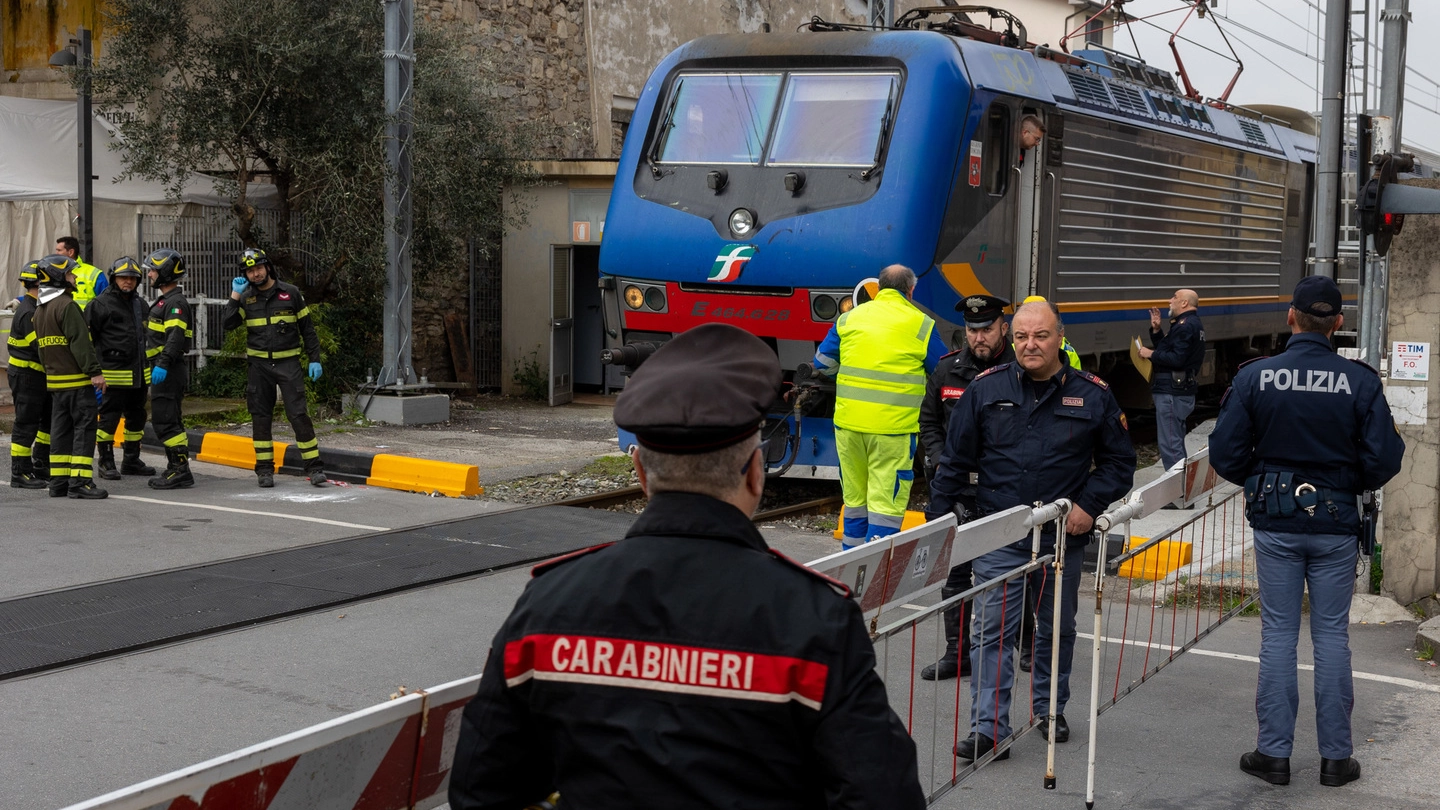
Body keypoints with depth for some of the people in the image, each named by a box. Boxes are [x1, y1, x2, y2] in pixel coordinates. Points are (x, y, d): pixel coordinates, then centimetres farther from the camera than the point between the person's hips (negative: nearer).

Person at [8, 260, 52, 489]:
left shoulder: (37, 308, 13)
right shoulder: (28, 313, -19)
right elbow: (41, 347, -25)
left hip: (39, 375, 10)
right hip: (27, 375, -10)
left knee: (50, 420, 17)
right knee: (26, 424, -4)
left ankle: (41, 467, 27)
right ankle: (20, 474, 3)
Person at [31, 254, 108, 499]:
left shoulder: (40, 310, 16)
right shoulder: (66, 305, -14)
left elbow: (41, 346, 20)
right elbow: (80, 342, -20)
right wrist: (95, 371, -20)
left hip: (54, 379, 9)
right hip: (77, 380, -9)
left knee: (60, 430, 12)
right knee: (84, 428, -6)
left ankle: (58, 482, 13)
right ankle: (79, 481, -10)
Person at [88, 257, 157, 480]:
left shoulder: (141, 305, 16)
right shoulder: (101, 303, -5)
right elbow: (87, 336, -6)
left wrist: (151, 369, 21)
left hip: (139, 374, 7)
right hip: (114, 373, -7)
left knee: (137, 417, 13)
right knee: (109, 418, -3)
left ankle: (132, 461, 24)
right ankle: (106, 463, 5)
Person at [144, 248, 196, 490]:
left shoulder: (176, 302, -13)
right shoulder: (165, 301, 21)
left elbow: (175, 336, -24)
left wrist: (163, 365, -30)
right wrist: (157, 365, 23)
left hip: (168, 371, -11)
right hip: (162, 371, 11)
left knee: (165, 420, -12)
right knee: (165, 420, 13)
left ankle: (181, 471, -10)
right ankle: (175, 469, 19)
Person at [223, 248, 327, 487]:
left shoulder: (290, 293, 1)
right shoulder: (246, 298, 6)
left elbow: (307, 328, 4)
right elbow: (229, 324, -7)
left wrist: (314, 359, -1)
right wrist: (235, 295, -8)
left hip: (288, 362, -3)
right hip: (259, 365, 3)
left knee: (298, 414, -9)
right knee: (260, 416, 6)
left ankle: (314, 467, -5)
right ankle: (264, 469, 14)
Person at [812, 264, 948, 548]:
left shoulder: (850, 317, 7)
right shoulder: (921, 324, -2)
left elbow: (823, 364, 11)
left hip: (848, 422, 4)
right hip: (893, 428, -4)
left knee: (854, 500, 15)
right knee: (886, 503, -2)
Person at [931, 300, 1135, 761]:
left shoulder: (1093, 395, 0)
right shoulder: (986, 389, 0)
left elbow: (1119, 462, 8)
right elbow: (956, 459, 5)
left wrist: (1089, 504, -7)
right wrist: (938, 520, 1)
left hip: (1064, 539, 1)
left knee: (1057, 628, 16)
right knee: (992, 631, -6)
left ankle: (1050, 709, 35)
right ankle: (989, 728, -3)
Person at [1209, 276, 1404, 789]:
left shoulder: (1255, 377, -9)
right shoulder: (1361, 382, -9)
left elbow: (1225, 456, -7)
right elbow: (1382, 462, -8)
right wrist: (1351, 486, 13)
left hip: (1275, 523, 0)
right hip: (1335, 524, 0)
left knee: (1278, 632, 8)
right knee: (1332, 634, 9)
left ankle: (1274, 752, 12)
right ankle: (1336, 756, 15)